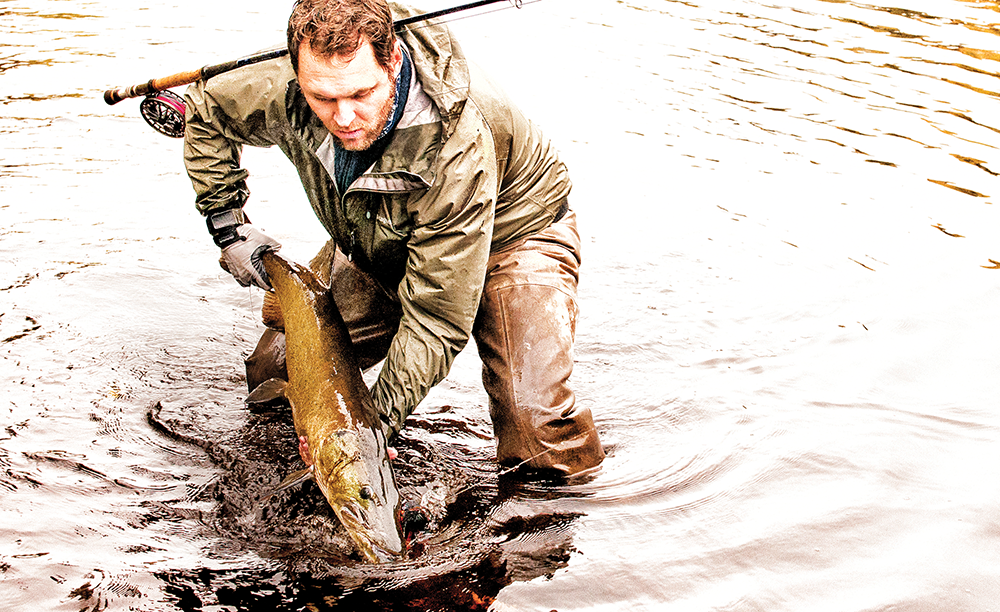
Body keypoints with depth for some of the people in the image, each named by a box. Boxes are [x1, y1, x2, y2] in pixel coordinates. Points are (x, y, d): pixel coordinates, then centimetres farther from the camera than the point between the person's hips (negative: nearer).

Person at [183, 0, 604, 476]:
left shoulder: (457, 147, -42)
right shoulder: (284, 94, -27)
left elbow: (436, 315, -36)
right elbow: (206, 112, -2)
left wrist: (382, 418, -37)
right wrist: (227, 224, -7)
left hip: (511, 236, -5)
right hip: (377, 243, 5)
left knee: (535, 421, -22)